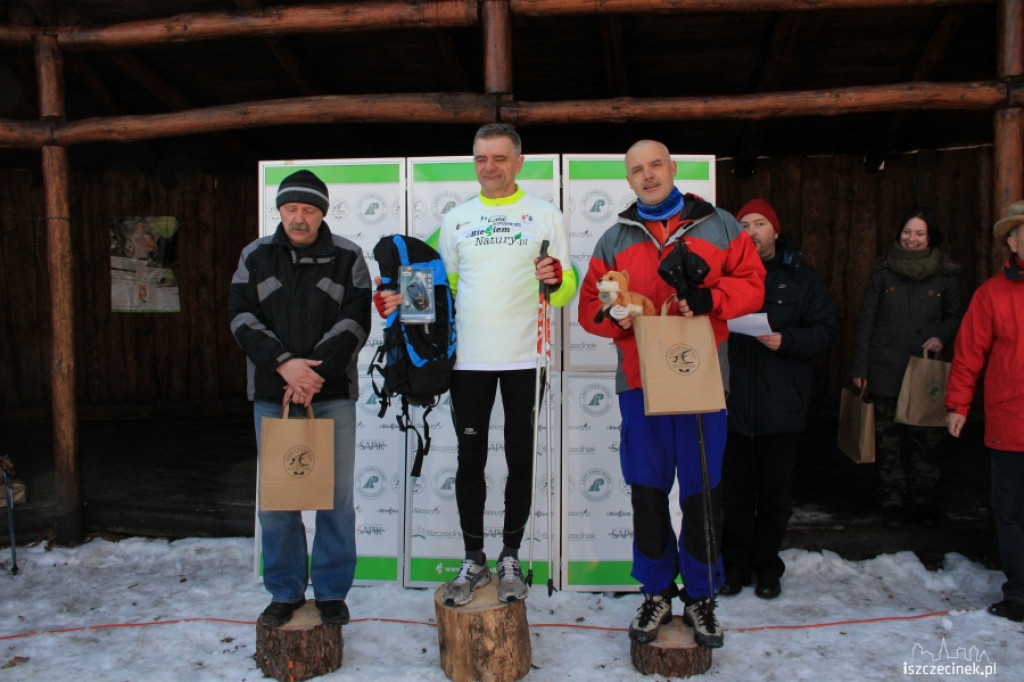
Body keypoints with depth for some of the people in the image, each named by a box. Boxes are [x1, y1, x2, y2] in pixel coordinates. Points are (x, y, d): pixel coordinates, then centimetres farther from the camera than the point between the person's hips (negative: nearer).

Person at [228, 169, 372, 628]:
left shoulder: (348, 257, 3)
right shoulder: (255, 256, 8)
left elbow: (354, 322, -5)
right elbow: (242, 318, -1)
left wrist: (315, 372, -16)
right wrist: (284, 363, -16)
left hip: (332, 394, -1)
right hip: (271, 395, 2)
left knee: (337, 495, 3)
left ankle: (332, 593, 17)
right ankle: (284, 592, 21)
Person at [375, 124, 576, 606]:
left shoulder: (545, 215, 3)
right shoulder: (455, 220, 12)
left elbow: (566, 290, 0)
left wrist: (556, 280, -23)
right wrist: (401, 300, -2)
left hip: (526, 358, -2)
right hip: (469, 359, 2)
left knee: (520, 459, 7)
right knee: (470, 460, 8)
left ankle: (510, 558, 23)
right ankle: (473, 561, 21)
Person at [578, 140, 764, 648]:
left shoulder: (719, 225, 9)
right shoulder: (615, 239, 12)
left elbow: (751, 282, 4)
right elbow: (590, 305, 10)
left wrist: (709, 298, -14)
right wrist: (614, 313, -12)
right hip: (639, 378, 1)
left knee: (702, 492, 4)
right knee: (647, 491, 6)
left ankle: (699, 596, 21)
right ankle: (657, 593, 23)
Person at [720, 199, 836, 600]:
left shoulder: (802, 278, 7)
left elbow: (825, 332, 1)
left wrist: (785, 340, -15)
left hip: (782, 408, 0)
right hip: (734, 405, 0)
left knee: (776, 492, 8)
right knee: (736, 490, 7)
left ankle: (767, 566, 23)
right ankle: (736, 564, 21)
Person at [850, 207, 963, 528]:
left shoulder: (946, 275, 5)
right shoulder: (883, 271, 4)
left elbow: (956, 315, 16)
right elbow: (866, 319, 4)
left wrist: (942, 336, -7)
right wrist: (859, 366, 1)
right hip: (885, 369, 0)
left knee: (925, 437, 0)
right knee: (888, 438, 2)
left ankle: (922, 500, 15)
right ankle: (892, 500, 13)